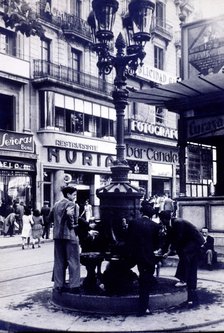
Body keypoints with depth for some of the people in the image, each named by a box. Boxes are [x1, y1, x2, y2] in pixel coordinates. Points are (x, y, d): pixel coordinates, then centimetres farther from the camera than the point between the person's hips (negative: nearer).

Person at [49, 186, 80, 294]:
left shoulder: (56, 204, 14)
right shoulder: (70, 204, -8)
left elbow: (50, 217, 16)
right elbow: (69, 214, -24)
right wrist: (73, 225, -9)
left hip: (57, 235, 7)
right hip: (69, 234, -7)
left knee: (59, 261, 12)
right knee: (73, 261, 0)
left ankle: (59, 285, 16)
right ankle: (74, 286, -1)